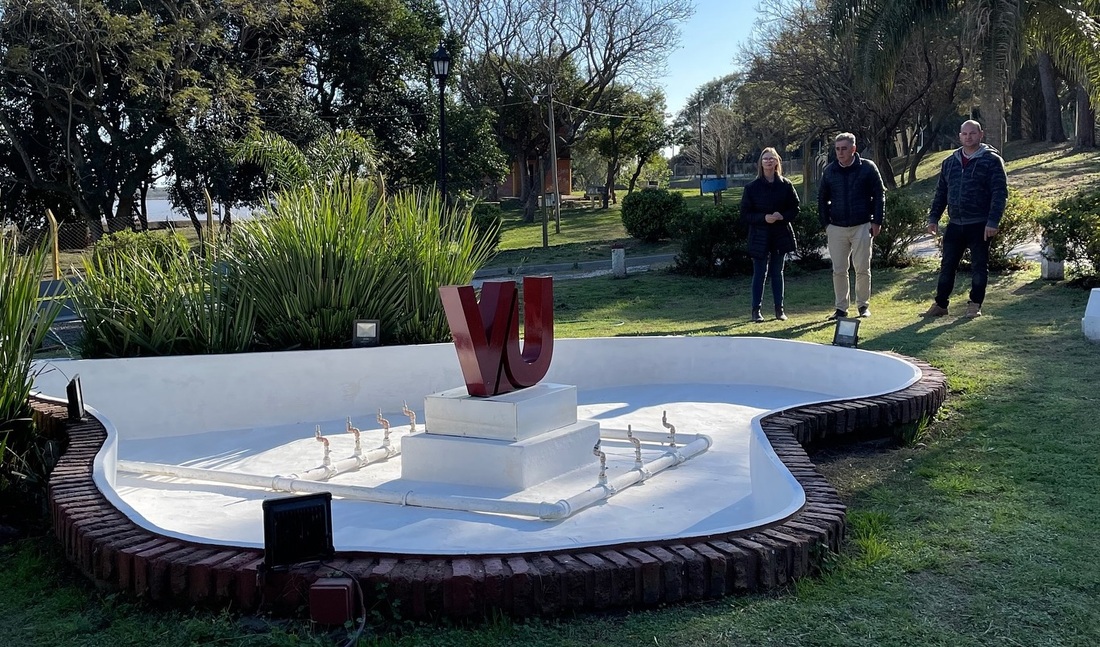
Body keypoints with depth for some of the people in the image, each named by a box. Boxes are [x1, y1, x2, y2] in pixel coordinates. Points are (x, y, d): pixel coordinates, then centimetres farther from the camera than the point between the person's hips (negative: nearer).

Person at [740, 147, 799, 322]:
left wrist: (782, 216, -16)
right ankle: (756, 310, 6)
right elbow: (745, 214, -4)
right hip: (760, 236, -2)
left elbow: (795, 209, 4)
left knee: (777, 272, 11)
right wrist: (764, 218, -19)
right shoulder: (752, 187, -3)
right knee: (759, 273, 0)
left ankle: (779, 309, 18)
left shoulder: (786, 185, 2)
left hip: (781, 235, 2)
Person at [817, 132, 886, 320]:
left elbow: (879, 194, 1)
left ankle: (863, 305, 15)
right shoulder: (829, 171, 6)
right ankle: (841, 308, 11)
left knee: (862, 268, 1)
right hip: (836, 228, 2)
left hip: (862, 226, -2)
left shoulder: (867, 168, -2)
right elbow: (822, 198, 13)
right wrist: (825, 223, 5)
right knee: (838, 270, 3)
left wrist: (877, 221, -4)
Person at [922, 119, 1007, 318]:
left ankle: (975, 305, 13)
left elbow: (1000, 193, -11)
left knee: (979, 266, 4)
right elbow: (941, 192, 16)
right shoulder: (950, 162, 12)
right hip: (954, 225, 5)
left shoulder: (991, 160, -5)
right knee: (947, 266, 8)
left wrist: (993, 221, -18)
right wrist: (933, 218, 9)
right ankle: (940, 305, 15)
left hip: (980, 225, -5)